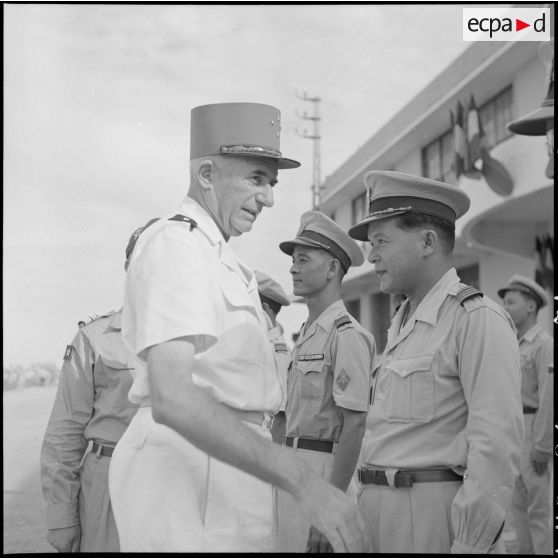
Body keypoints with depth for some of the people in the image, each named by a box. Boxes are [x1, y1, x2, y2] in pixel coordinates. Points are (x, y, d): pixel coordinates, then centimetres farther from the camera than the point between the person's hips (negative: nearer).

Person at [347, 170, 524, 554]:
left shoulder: (478, 319, -11)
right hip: (380, 514, 8)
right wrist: (360, 512, 10)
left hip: (435, 518, -8)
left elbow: (498, 444, -19)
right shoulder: (401, 326, 15)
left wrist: (469, 544, -21)